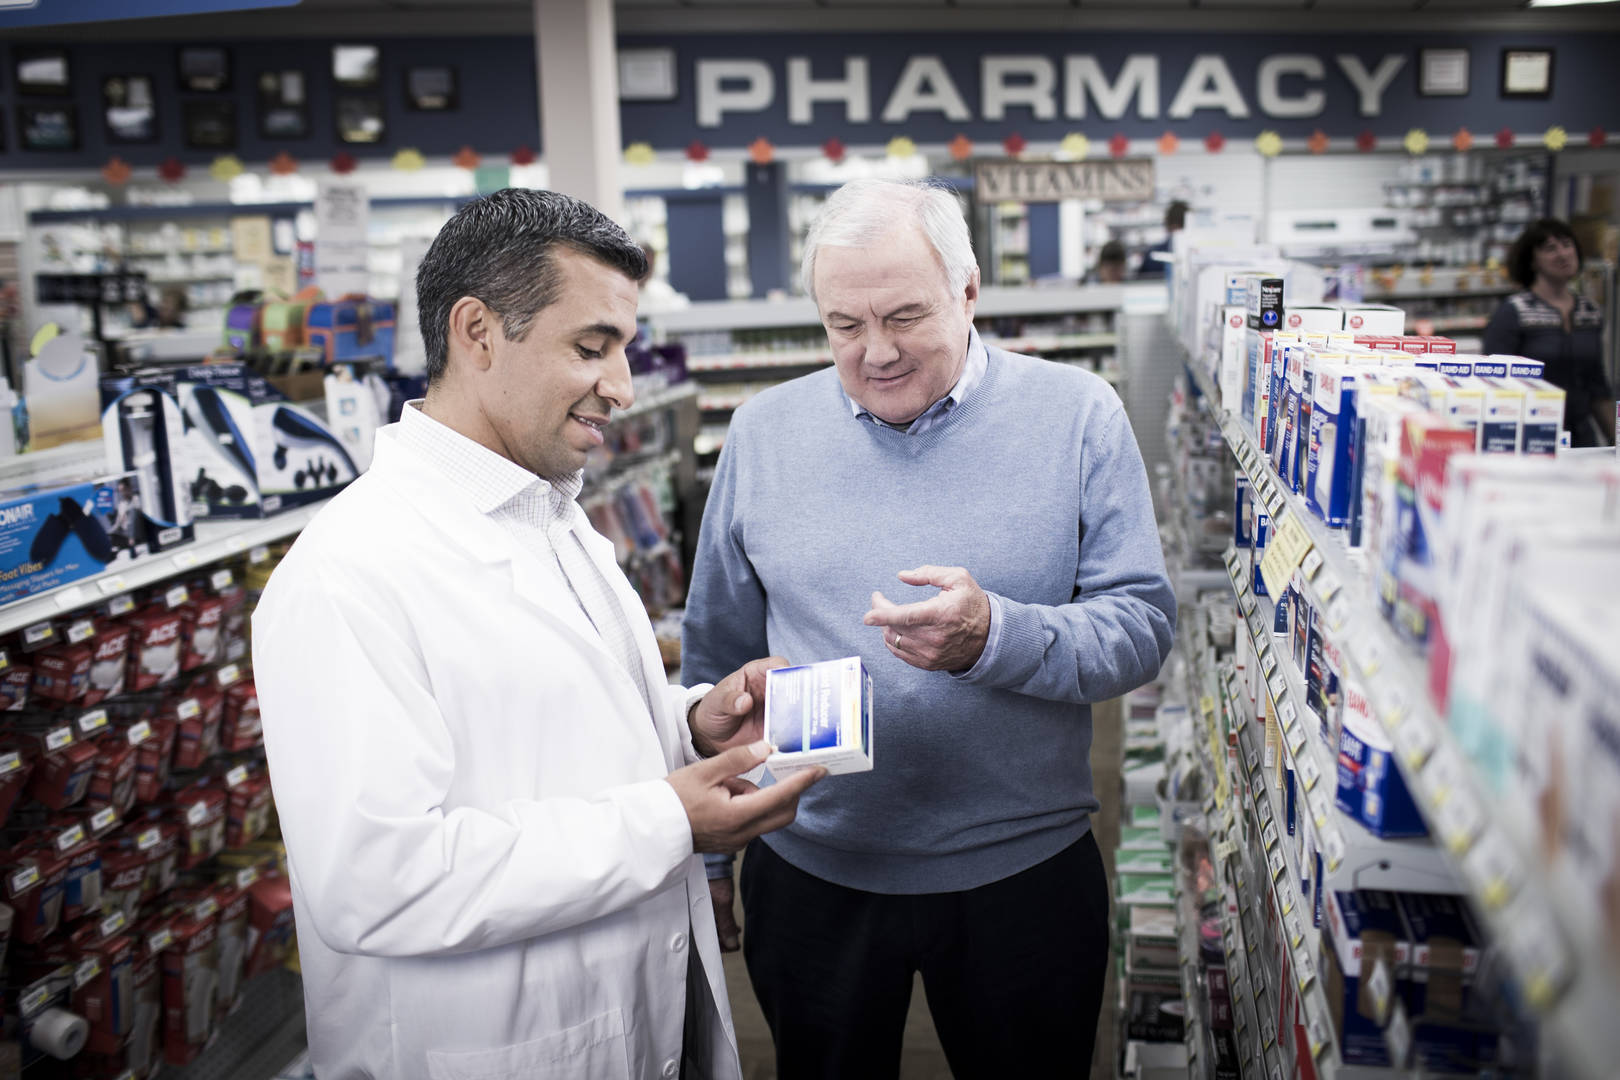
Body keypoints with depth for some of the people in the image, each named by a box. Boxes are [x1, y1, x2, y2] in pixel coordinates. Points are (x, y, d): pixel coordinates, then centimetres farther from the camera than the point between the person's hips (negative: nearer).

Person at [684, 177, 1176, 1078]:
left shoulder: (1078, 416, -7)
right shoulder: (763, 433, -1)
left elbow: (1144, 626, -9)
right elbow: (719, 652, 8)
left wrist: (996, 636, -28)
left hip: (1024, 870, -1)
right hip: (811, 874, 2)